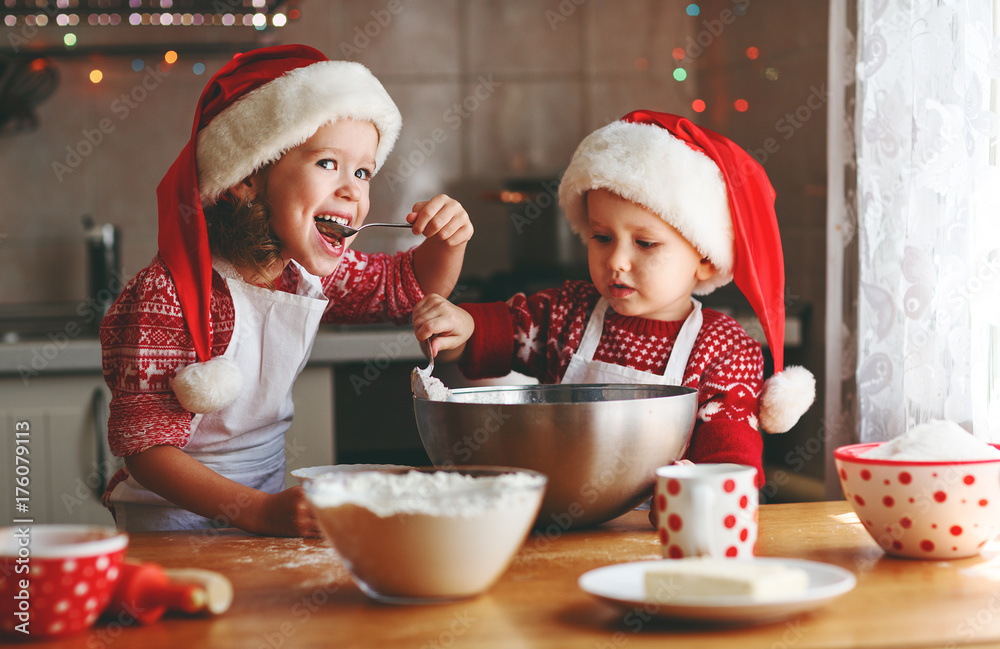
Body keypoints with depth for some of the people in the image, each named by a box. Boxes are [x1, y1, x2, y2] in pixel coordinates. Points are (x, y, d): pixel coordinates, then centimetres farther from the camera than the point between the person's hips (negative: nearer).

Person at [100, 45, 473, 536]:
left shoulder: (314, 273, -1)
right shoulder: (171, 295, -23)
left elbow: (411, 285, 17)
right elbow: (145, 446, -24)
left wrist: (448, 241, -6)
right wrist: (262, 512, -36)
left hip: (271, 502, 5)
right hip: (175, 518, -5)